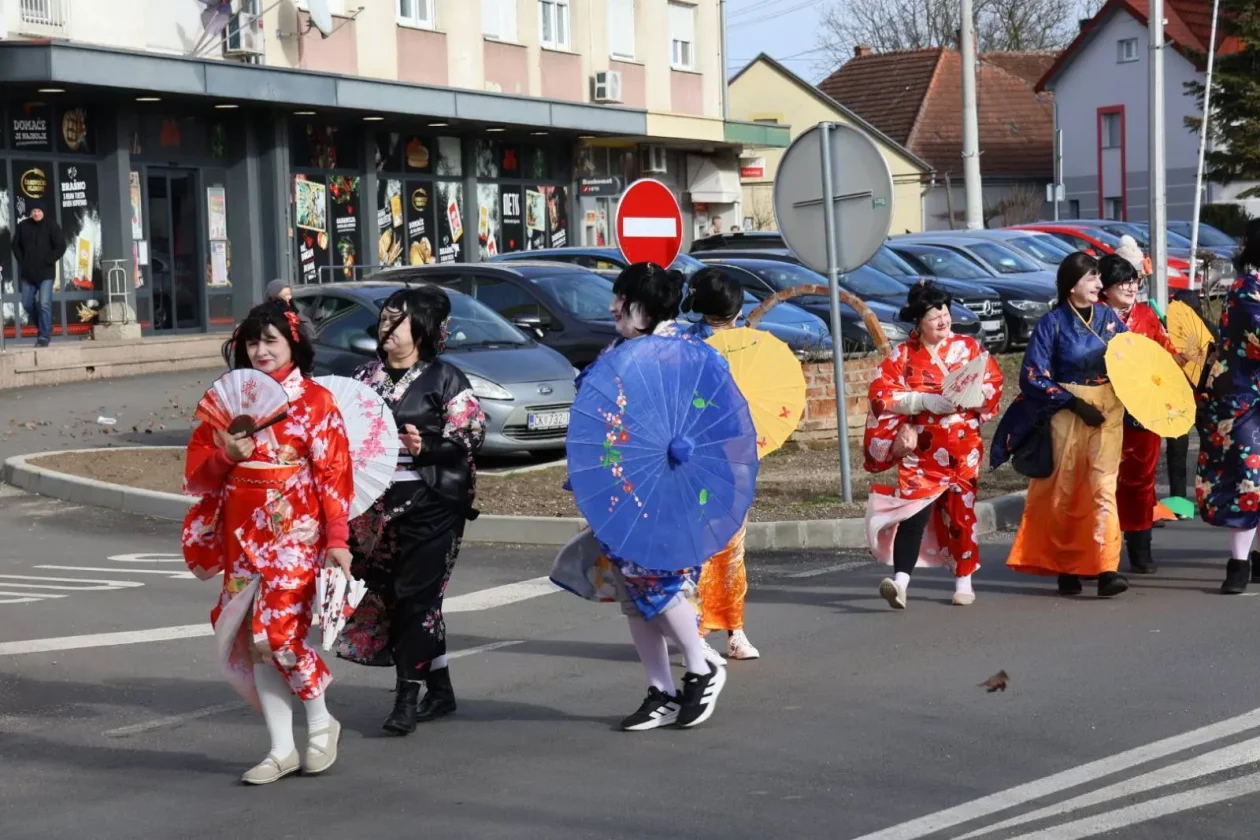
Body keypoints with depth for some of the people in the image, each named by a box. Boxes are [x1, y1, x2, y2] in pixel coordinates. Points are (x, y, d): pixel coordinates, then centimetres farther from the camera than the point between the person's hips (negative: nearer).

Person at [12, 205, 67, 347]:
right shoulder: (23, 226, 3)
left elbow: (61, 246, -7)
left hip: (46, 272, -4)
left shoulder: (51, 225, -6)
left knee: (44, 304, -12)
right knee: (27, 304, 8)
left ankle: (44, 337, -8)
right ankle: (44, 328, 30)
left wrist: (48, 261, -12)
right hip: (28, 272, 4)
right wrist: (22, 261, 3)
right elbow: (16, 245, 14)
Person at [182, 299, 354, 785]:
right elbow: (198, 471, 8)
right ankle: (281, 749, 9)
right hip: (244, 536, 5)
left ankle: (320, 722, 12)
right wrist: (227, 455, -13)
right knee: (253, 639, 1)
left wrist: (337, 540, -11)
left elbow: (335, 475, -5)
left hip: (295, 532, -4)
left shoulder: (315, 401, -1)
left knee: (279, 630, -12)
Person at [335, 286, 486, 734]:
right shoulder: (367, 377, 13)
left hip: (431, 504, -5)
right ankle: (439, 690, 19)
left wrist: (426, 447, -19)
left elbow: (472, 433, -6)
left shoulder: (445, 378, -1)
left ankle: (408, 695, -8)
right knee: (393, 596, 7)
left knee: (415, 595, -10)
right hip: (379, 505, 5)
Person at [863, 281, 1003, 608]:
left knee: (960, 509, 6)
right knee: (915, 508, -14)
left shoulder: (968, 347, 7)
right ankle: (901, 580, -23)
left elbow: (993, 383, 2)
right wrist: (926, 401, -16)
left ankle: (964, 580, 18)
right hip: (921, 448, -1)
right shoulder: (903, 356, 3)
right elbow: (881, 393, -5)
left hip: (962, 446, 2)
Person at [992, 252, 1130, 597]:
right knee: (1066, 490, 4)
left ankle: (1107, 569, -17)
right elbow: (1033, 376, -6)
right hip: (1067, 411, -2)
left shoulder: (1109, 317, 8)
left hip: (1108, 410, 2)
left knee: (1103, 484, -10)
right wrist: (1075, 404, -11)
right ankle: (1065, 566, 17)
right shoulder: (1052, 323, -2)